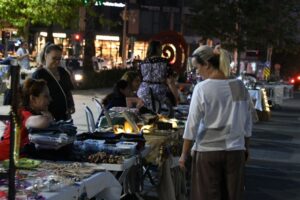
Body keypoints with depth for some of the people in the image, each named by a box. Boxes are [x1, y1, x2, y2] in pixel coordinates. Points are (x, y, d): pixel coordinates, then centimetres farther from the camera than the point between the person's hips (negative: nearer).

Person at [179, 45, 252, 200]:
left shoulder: (202, 89, -10)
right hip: (235, 152, 4)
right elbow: (247, 125, 9)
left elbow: (192, 125, -9)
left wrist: (184, 154, -1)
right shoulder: (239, 86, 2)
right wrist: (246, 148, 21)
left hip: (207, 152, -3)